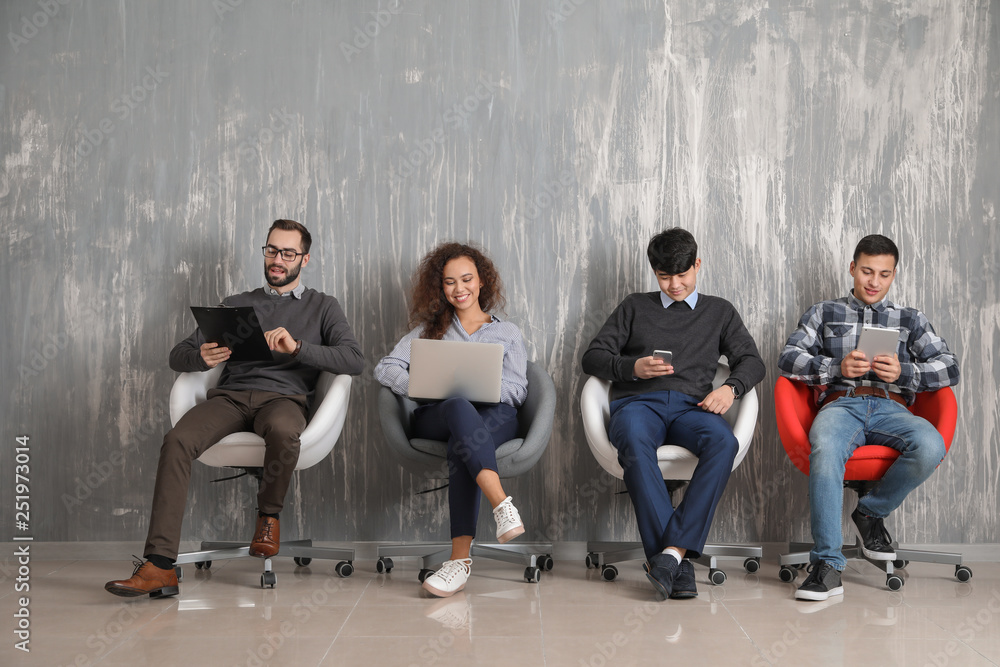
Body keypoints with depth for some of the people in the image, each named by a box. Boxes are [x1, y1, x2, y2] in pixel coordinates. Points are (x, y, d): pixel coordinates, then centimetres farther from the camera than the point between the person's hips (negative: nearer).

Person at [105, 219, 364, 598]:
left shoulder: (322, 307, 18)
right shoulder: (236, 304, 25)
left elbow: (354, 361, 0)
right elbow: (178, 356, 18)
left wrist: (297, 348, -15)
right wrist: (201, 358, -8)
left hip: (283, 398, -2)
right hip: (230, 396, 3)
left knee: (282, 430, -40)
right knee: (177, 440, -29)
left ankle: (269, 515, -9)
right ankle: (159, 566, -32)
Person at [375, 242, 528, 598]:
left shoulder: (508, 332, 26)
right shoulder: (430, 329, 27)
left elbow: (518, 389, 11)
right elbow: (385, 368, 12)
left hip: (494, 415, 0)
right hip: (435, 417, 0)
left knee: (462, 441, -39)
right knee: (459, 407, -39)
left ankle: (460, 557, -49)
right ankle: (503, 507, -55)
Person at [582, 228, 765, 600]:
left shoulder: (719, 311, 28)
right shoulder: (634, 307, 26)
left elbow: (751, 361, 17)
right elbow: (592, 358, 18)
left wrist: (731, 388, -6)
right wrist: (633, 367, -3)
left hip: (690, 405, 1)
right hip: (638, 401, -1)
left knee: (723, 442, -36)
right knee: (635, 444, -39)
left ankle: (672, 551, -41)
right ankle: (678, 563, -43)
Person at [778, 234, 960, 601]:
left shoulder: (911, 319, 26)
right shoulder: (825, 313, 23)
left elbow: (949, 368, 13)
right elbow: (788, 358, 9)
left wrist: (904, 372, -6)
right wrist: (837, 367, -8)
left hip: (891, 407, 2)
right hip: (841, 403, -2)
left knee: (930, 447, -34)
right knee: (825, 449, -39)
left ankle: (870, 511, -7)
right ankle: (827, 564, -34)